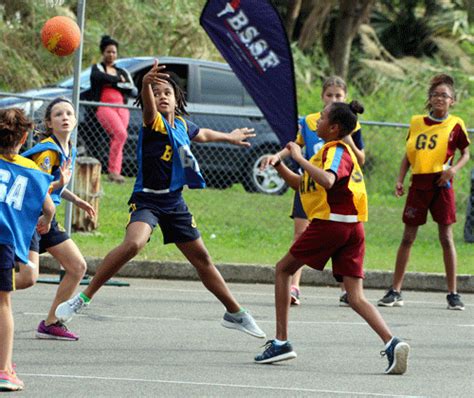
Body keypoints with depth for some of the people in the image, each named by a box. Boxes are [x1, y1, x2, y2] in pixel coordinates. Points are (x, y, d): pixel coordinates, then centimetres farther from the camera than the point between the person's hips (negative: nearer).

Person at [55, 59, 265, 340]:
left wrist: (228, 137, 49)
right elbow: (149, 108, -37)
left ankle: (235, 314, 29)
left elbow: (202, 135, 33)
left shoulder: (182, 125, 8)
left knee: (201, 258, 15)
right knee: (134, 243, -32)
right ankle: (84, 298, -25)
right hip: (147, 199, -6)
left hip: (174, 202, 6)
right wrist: (146, 85, -59)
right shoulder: (155, 123, -12)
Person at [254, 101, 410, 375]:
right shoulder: (332, 150, 22)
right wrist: (279, 165, 16)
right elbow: (301, 184, 29)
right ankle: (392, 343, -22)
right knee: (356, 298, 0)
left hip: (330, 223, -9)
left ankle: (281, 342, 10)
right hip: (352, 227, 9)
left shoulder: (335, 151, -8)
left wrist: (300, 158, -21)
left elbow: (327, 180, -30)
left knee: (283, 270, 11)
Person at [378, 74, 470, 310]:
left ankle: (453, 294, 4)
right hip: (418, 184, 3)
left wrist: (454, 168, -13)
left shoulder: (455, 125, 0)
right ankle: (395, 292, 9)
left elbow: (465, 154, 6)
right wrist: (400, 180, 6)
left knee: (446, 237, -3)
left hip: (441, 184, -3)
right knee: (407, 237, 4)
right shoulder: (416, 122, 9)